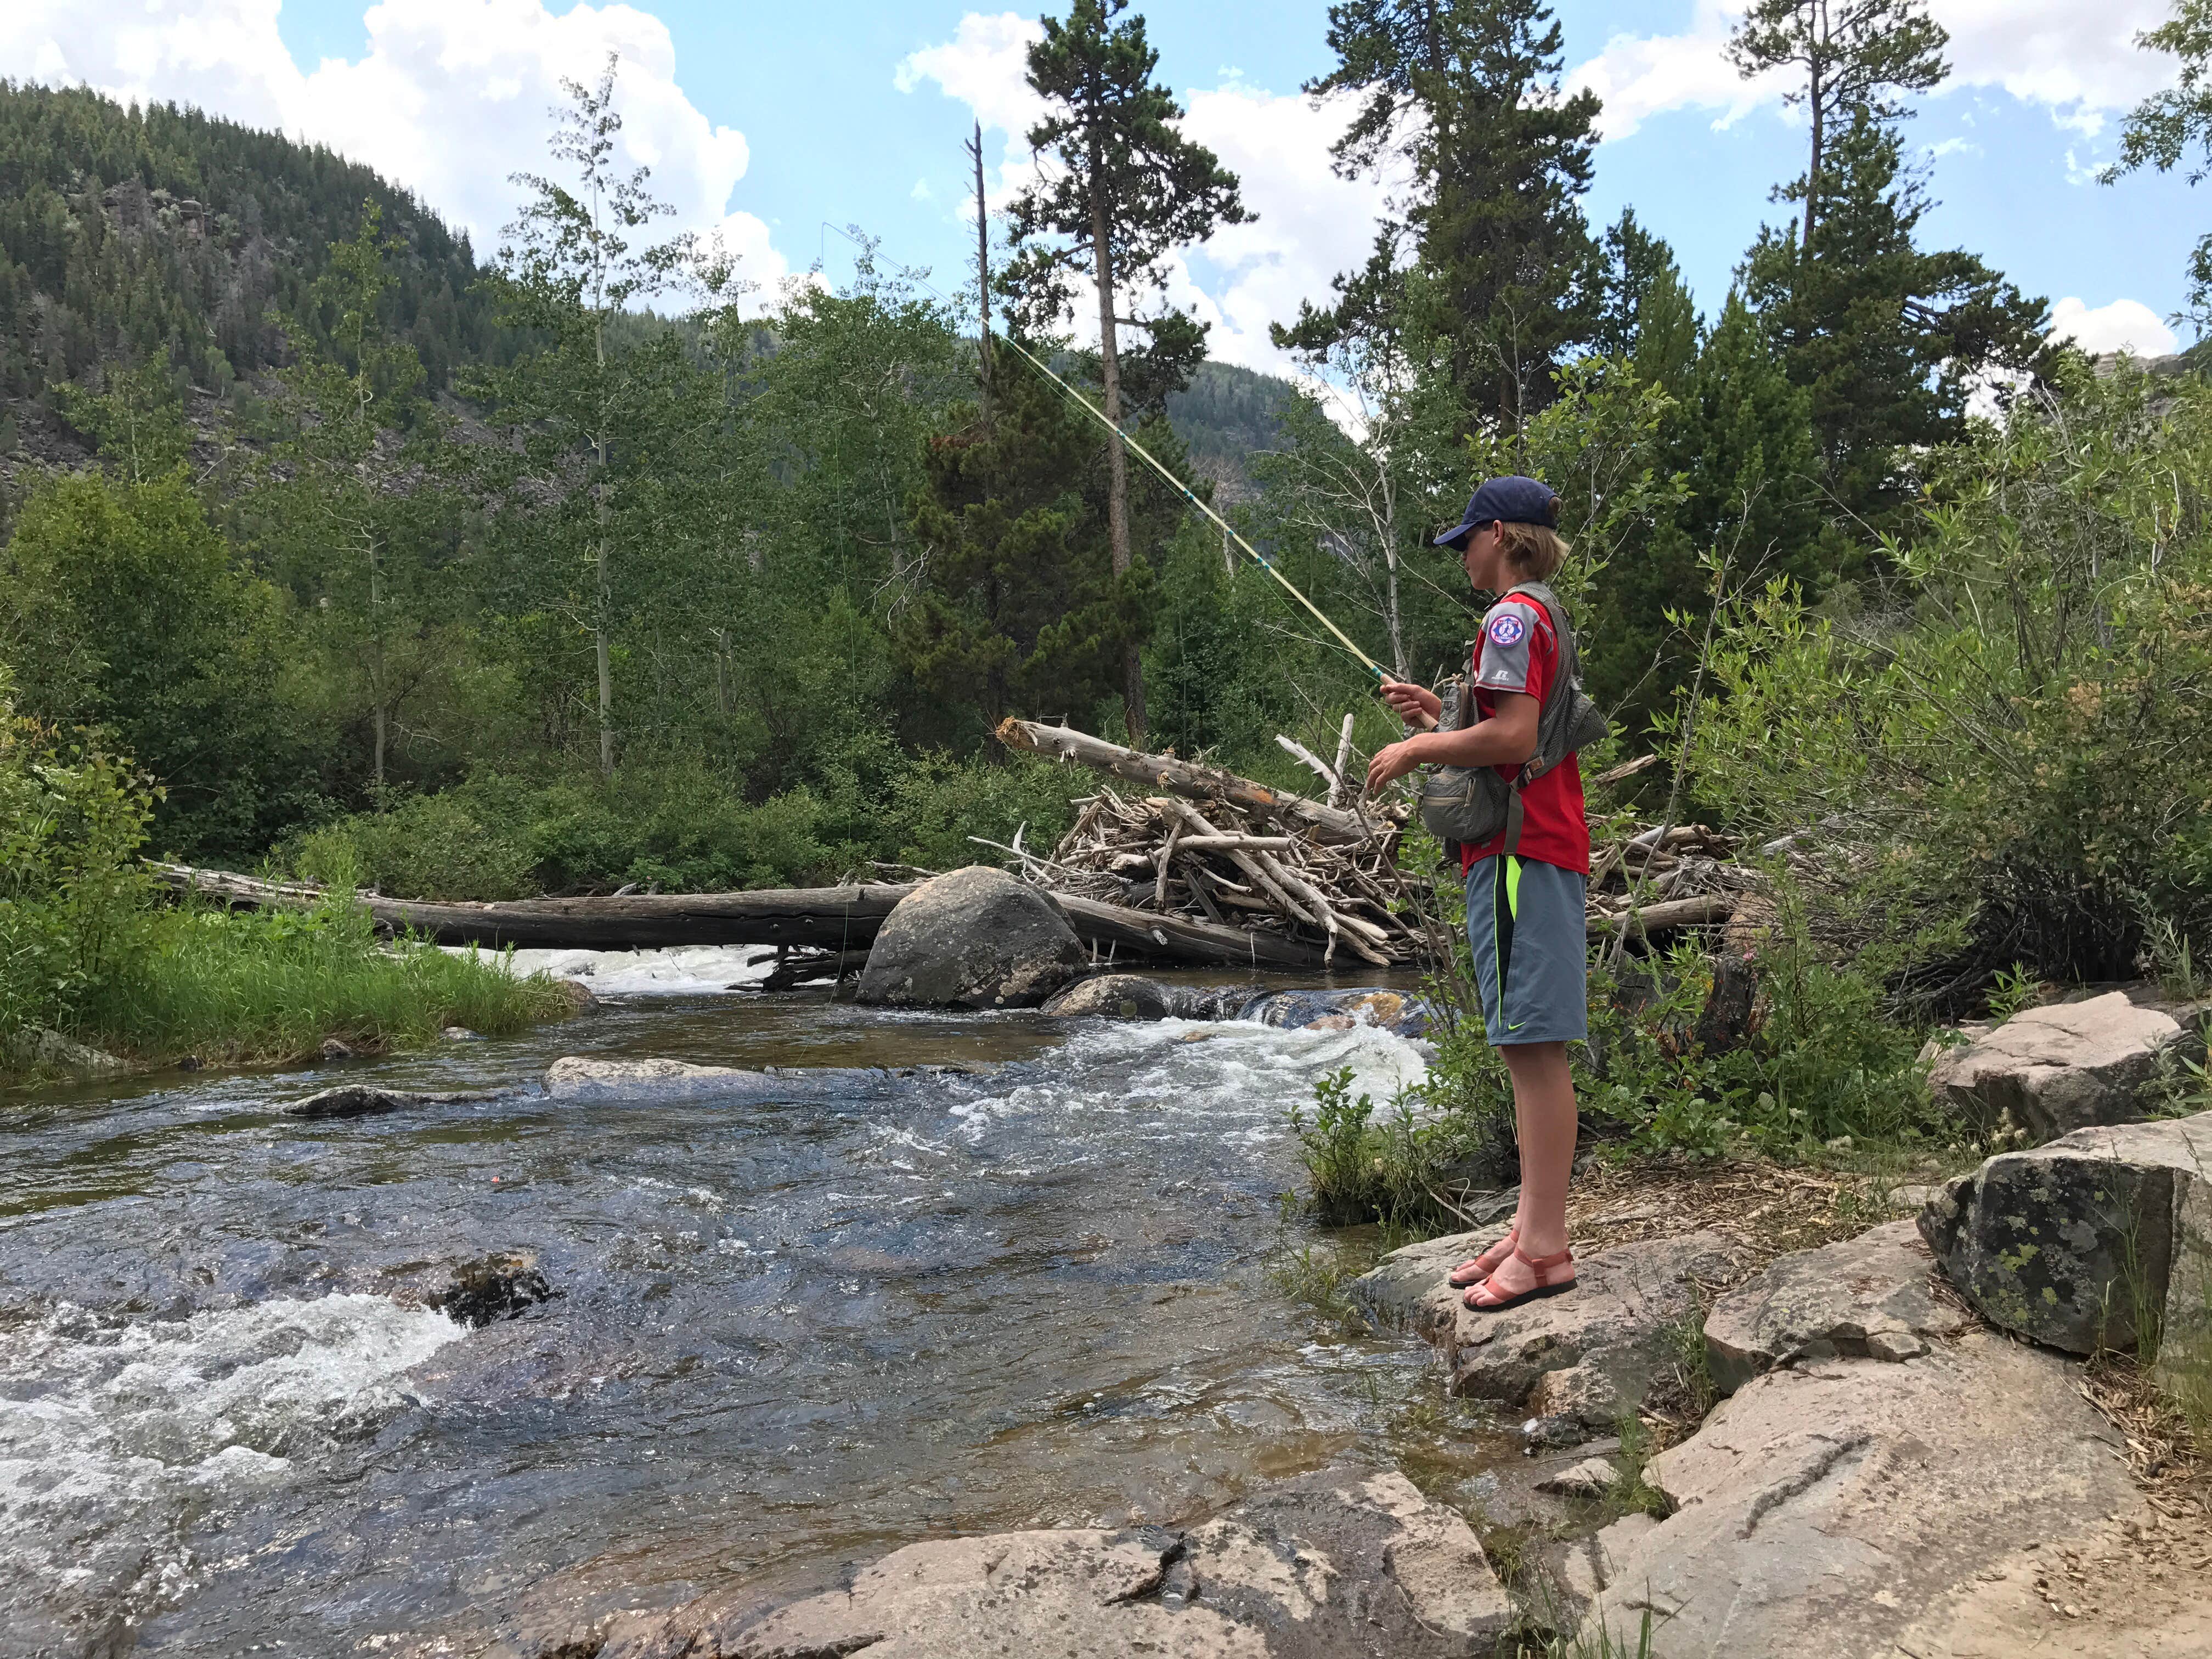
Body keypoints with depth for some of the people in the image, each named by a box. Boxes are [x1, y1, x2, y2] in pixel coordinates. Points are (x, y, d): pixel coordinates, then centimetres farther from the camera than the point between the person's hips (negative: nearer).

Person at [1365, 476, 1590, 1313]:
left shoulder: (1512, 616, -9)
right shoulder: (1540, 620, 23)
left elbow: (1514, 737, -20)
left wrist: (1414, 751, -8)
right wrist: (1441, 718, 17)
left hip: (1520, 852, -11)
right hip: (1541, 848, 11)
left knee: (1534, 1045, -10)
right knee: (1528, 1047, 11)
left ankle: (1546, 1248, -6)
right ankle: (1532, 1229, 16)